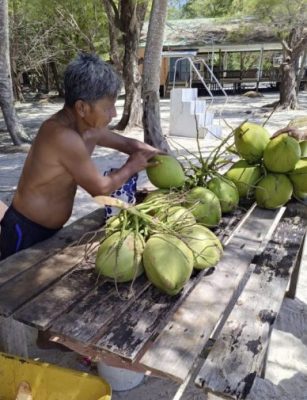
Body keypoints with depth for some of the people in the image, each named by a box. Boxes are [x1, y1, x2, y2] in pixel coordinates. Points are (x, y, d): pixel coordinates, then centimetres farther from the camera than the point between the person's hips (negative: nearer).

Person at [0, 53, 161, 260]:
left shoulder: (88, 126, -1)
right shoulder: (64, 136, -29)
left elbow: (127, 143, 14)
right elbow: (100, 188, -21)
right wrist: (132, 167, -7)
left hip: (48, 228, 9)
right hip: (25, 232, -8)